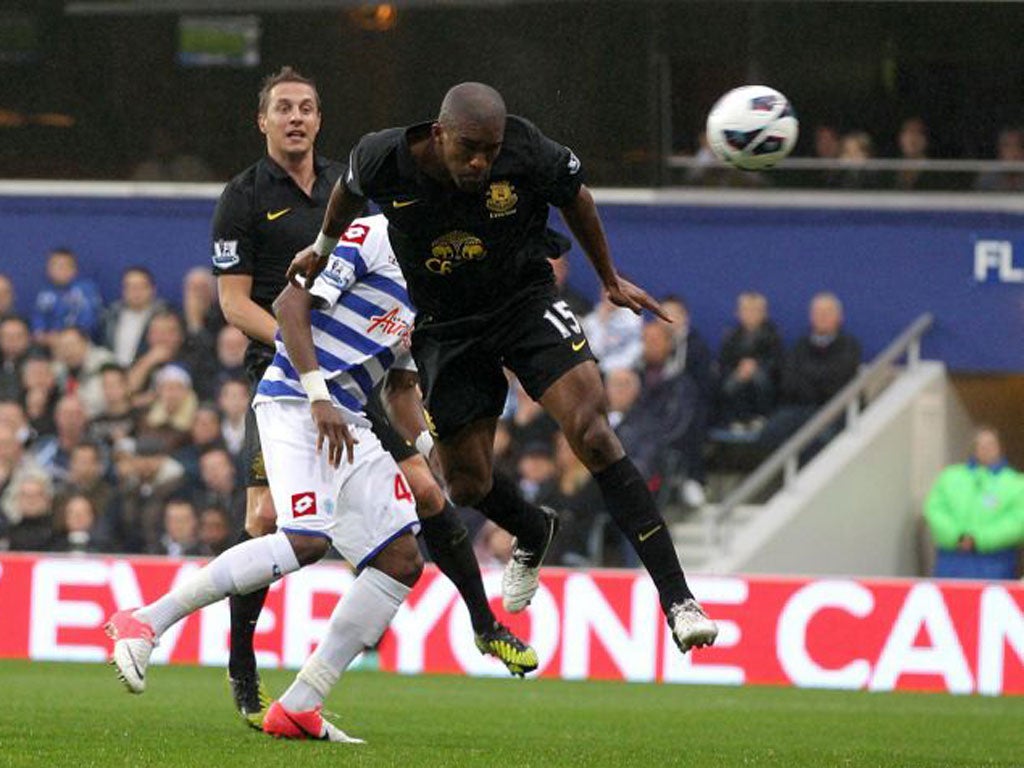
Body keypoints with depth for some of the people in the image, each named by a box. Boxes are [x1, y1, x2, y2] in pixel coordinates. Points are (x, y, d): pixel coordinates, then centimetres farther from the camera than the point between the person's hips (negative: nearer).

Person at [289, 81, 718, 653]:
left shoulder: (528, 152, -23)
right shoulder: (382, 161, -20)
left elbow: (574, 196, 0)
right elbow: (350, 193, 7)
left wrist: (610, 279, 12)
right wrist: (324, 247, 24)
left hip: (526, 301, -2)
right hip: (446, 327, 2)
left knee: (592, 433, -22)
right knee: (468, 486, 7)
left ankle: (677, 600, -22)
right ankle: (535, 533, 47)